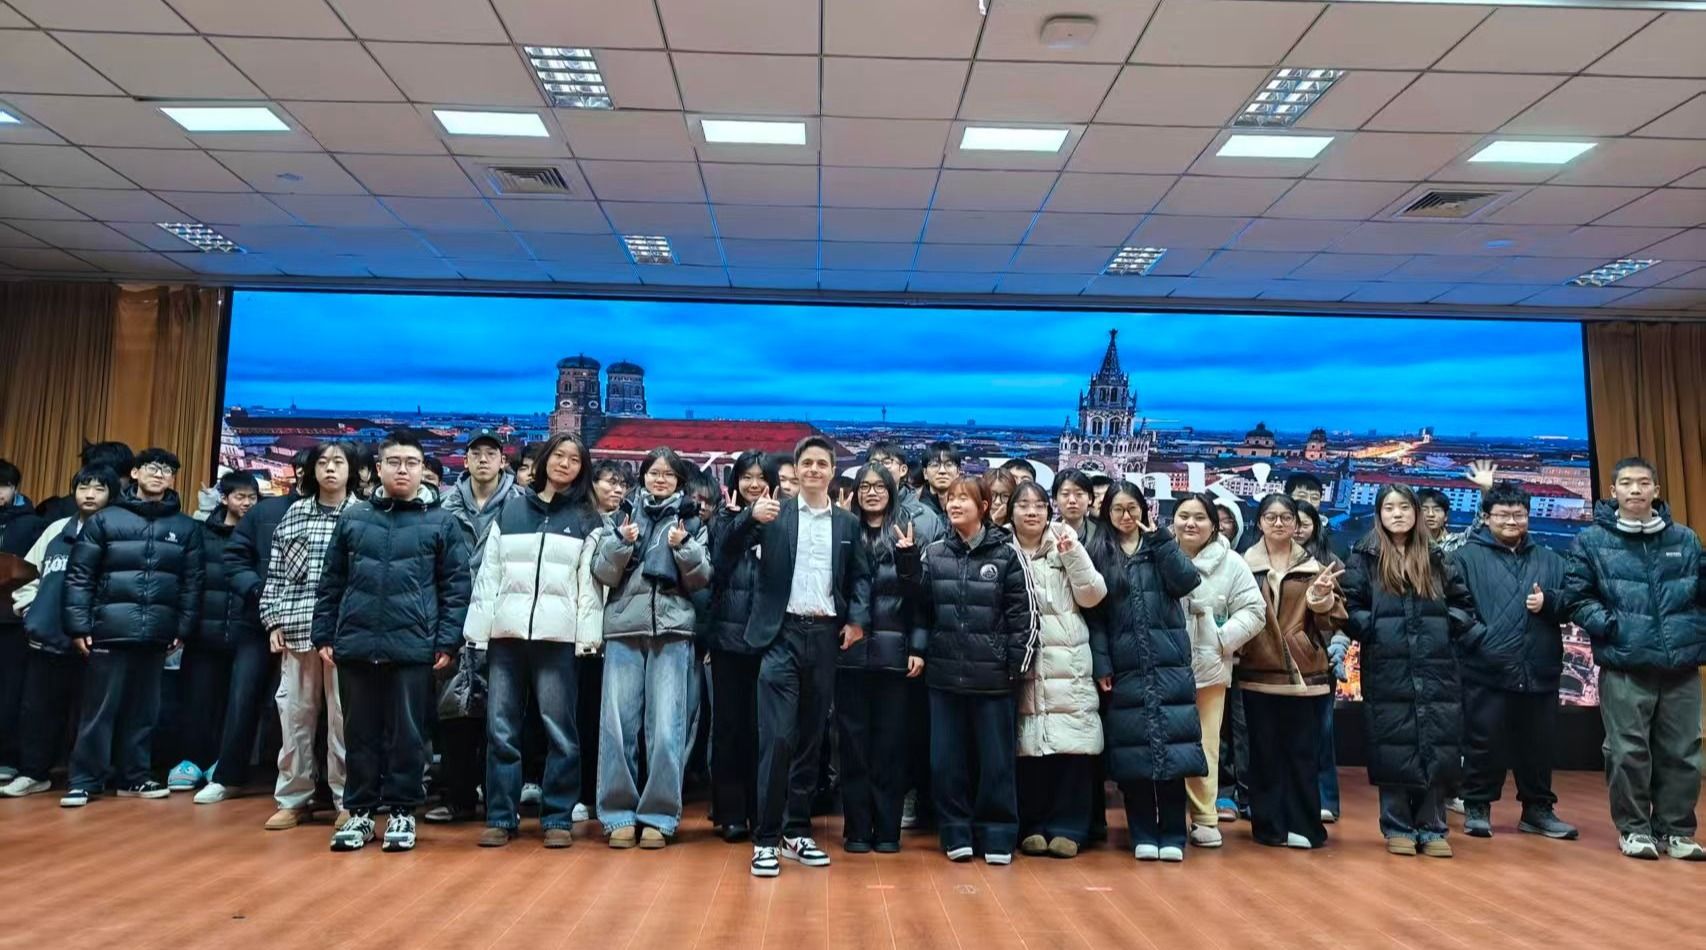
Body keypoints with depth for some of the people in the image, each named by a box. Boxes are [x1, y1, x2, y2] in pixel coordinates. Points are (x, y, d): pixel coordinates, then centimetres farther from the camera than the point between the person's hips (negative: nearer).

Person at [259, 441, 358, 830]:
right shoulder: (295, 512, 11)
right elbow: (275, 572, 12)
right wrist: (273, 621, 5)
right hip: (297, 628, 3)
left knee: (344, 716, 0)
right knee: (294, 714, 7)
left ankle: (348, 800, 10)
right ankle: (293, 799, 19)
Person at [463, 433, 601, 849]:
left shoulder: (586, 520, 8)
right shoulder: (509, 509, 12)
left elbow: (590, 582, 3)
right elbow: (488, 572, 9)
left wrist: (588, 636, -7)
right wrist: (478, 628, 2)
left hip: (557, 635, -2)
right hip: (506, 631, 2)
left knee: (560, 730, 0)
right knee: (500, 730, 4)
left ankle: (558, 818, 9)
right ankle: (500, 817, 14)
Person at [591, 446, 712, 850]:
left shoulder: (691, 520, 10)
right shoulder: (624, 515, 11)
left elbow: (701, 579, 4)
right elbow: (604, 574, 5)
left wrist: (684, 547, -12)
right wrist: (621, 542, -11)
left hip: (672, 629, -1)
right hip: (624, 627, 1)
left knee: (666, 726, -2)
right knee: (617, 721, 1)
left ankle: (659, 815, 7)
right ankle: (618, 813, 10)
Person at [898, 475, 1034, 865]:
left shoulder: (1006, 554, -2)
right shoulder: (933, 553, 8)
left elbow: (1024, 612, -2)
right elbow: (922, 606, 3)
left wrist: (1019, 662, -7)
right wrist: (908, 564, -8)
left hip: (992, 673, -3)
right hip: (945, 671, 3)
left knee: (995, 759, 6)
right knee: (947, 759, 8)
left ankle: (997, 835, 18)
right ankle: (956, 833, 19)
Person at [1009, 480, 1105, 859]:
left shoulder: (1066, 544, 9)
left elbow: (1093, 595, 2)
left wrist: (1073, 553, -9)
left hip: (1069, 665, 1)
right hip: (1022, 666, -1)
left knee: (1073, 749, -1)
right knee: (1028, 750, 0)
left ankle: (1067, 828, 11)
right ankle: (1031, 827, 14)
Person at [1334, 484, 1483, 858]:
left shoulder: (1436, 558, 14)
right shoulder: (1364, 557, 4)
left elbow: (1461, 605, 15)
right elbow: (1351, 606, -1)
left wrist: (1483, 638, 3)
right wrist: (1341, 637, -16)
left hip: (1436, 669, 3)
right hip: (1387, 671, -2)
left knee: (1438, 749, 2)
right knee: (1393, 749, 1)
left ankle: (1432, 828, 13)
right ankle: (1398, 827, 12)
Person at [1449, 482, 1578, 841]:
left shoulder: (1549, 560, 15)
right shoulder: (1466, 558, 0)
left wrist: (1548, 601, -8)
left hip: (1539, 672, 4)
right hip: (1486, 672, -4)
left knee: (1538, 745, 13)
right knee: (1484, 744, 3)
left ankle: (1538, 809, 27)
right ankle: (1477, 808, 16)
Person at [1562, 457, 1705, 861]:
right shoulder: (1592, 540, 1)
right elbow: (1576, 597, 0)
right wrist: (1609, 625, -11)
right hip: (1624, 666, -3)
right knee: (1628, 751, 2)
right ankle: (1634, 828, 15)